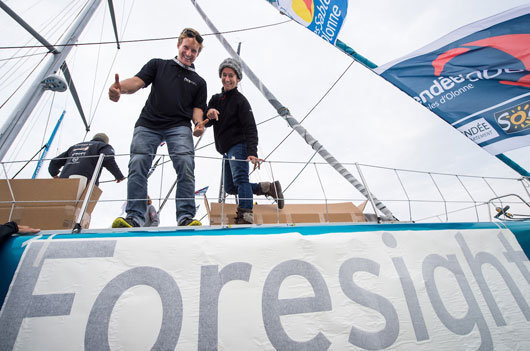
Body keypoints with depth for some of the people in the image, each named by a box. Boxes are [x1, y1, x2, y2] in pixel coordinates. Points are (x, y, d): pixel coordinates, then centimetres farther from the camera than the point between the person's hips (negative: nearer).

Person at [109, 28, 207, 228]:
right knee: (137, 164, -14)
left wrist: (199, 123, -12)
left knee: (185, 164, -23)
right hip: (148, 124, 1)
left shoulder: (199, 82, 22)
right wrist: (120, 87, -18)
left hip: (179, 127, -1)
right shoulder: (158, 65, 21)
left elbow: (197, 108, 12)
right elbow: (137, 82, 6)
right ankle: (134, 218, -9)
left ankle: (186, 217, -20)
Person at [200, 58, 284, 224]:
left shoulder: (240, 100, -3)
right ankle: (269, 187, 14)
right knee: (230, 188, 9)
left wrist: (252, 153, -25)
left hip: (238, 146, -8)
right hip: (227, 151, 8)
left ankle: (246, 216, -29)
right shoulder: (215, 99, 17)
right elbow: (206, 123, 7)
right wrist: (208, 115, -18)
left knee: (240, 179, -24)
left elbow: (250, 128, -12)